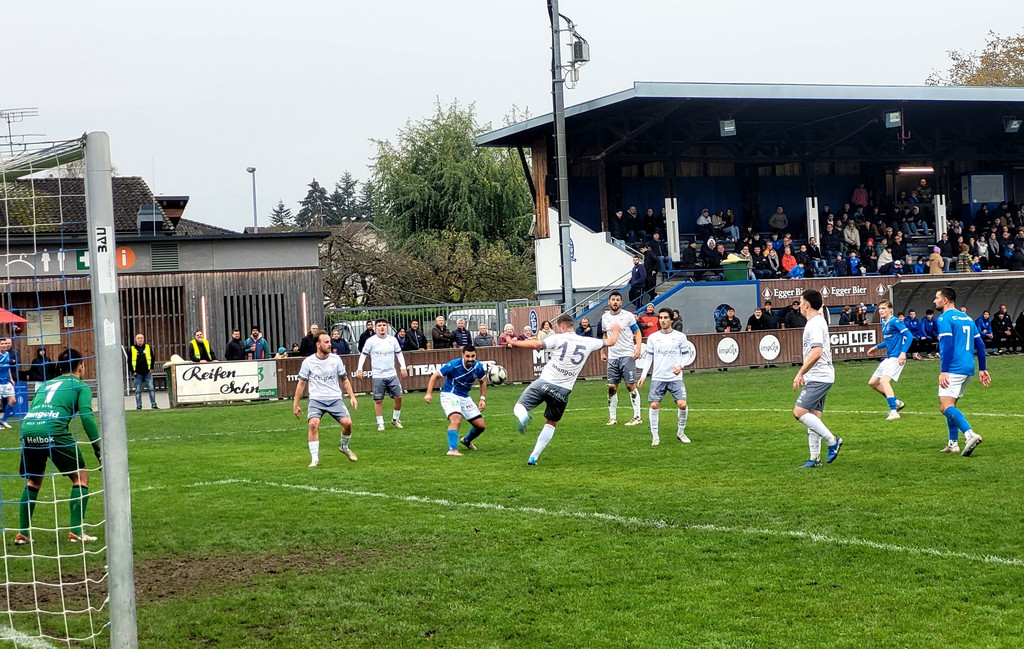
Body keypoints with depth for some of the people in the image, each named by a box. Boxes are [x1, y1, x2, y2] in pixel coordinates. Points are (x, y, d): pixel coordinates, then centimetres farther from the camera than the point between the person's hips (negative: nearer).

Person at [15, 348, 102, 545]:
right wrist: (97, 447, -1)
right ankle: (76, 531, 4)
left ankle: (23, 533, 21)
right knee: (81, 476, 11)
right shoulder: (80, 386, 16)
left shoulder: (45, 385, 33)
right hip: (54, 431, -5)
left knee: (33, 481, 25)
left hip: (27, 431, 5)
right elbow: (86, 416, 1)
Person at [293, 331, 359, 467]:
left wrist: (352, 397, 5)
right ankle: (315, 459, -16)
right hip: (316, 400, -2)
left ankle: (344, 447, 16)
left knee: (347, 422, -15)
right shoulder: (308, 362, -1)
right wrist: (295, 404, 7)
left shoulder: (336, 359, 4)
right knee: (313, 424, -25)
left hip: (335, 399, 2)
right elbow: (301, 383, 8)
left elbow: (344, 380, 14)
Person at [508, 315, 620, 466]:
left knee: (520, 406, 6)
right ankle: (534, 457, 16)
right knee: (551, 424, 19)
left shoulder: (558, 339, -5)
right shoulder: (587, 342, 7)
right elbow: (610, 342, 21)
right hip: (563, 391, 4)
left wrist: (514, 343, -5)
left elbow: (536, 344, -16)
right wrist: (615, 330, 42)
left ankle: (522, 417, -31)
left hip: (545, 382, -4)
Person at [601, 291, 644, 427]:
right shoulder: (605, 318, 10)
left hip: (627, 355, -4)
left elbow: (637, 332, 1)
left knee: (631, 385, -6)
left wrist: (638, 348, -12)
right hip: (612, 357, 4)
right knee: (612, 387, 3)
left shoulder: (628, 316, -2)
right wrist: (603, 352, 17)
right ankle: (612, 418, 10)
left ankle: (637, 417, -2)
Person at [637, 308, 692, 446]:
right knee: (654, 405, -8)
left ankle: (680, 433, 9)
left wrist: (681, 365, -12)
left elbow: (686, 354, 8)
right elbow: (649, 358, 13)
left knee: (682, 404, -12)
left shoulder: (680, 336, 3)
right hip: (657, 378, 1)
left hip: (675, 377, -1)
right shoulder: (653, 337, 7)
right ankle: (655, 436, 2)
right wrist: (643, 375, 6)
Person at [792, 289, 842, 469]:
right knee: (813, 416, 9)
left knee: (799, 412, -15)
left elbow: (816, 353, -25)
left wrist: (800, 373, -21)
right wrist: (804, 374, 25)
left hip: (818, 377, -11)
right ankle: (815, 458, 11)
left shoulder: (815, 324, -15)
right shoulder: (817, 322, 17)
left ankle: (832, 441, -10)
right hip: (817, 377, 11)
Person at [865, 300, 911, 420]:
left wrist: (903, 352, -29)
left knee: (884, 380, -24)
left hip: (896, 357, -10)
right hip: (888, 357, 10)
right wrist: (877, 347, 23)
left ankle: (893, 412, -26)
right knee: (872, 382, 11)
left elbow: (908, 336, -20)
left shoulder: (894, 321, -14)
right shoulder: (883, 322, 13)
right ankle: (896, 402, 21)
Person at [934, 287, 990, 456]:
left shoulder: (944, 319, -7)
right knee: (950, 404, 20)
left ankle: (970, 434, -34)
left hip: (954, 369, -9)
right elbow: (980, 345, 17)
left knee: (946, 406, -15)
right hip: (968, 369, 9)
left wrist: (943, 371, -19)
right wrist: (982, 369, 20)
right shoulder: (967, 318, 18)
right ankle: (953, 443, 19)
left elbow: (947, 345, -18)